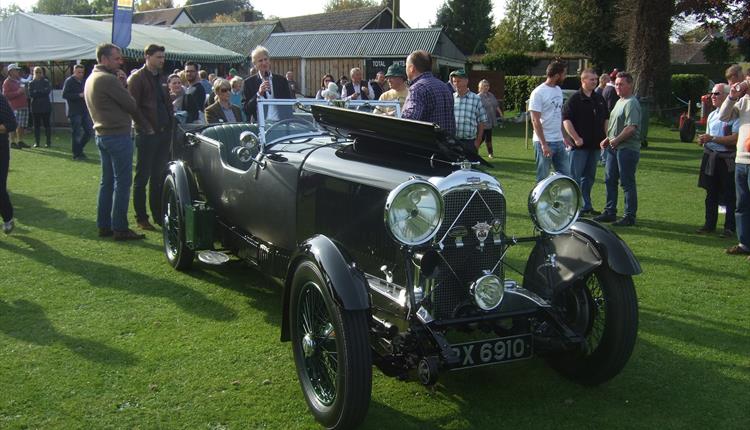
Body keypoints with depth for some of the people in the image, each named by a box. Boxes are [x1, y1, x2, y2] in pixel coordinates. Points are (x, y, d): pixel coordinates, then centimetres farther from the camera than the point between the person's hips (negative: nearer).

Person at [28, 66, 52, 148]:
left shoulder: (46, 81, 5)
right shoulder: (31, 83, 9)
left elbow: (48, 91, -10)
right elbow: (30, 94, -4)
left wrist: (36, 92, -9)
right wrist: (42, 92, -11)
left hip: (45, 106, -2)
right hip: (36, 106, 2)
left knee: (46, 124, 0)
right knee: (36, 124, 3)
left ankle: (48, 141, 3)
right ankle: (36, 142, 7)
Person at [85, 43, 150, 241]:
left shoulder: (91, 79, 15)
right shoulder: (108, 79, -16)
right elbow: (131, 105, -13)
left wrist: (121, 83, 3)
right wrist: (146, 127, -1)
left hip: (101, 134, 10)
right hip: (118, 134, -10)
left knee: (107, 180, 14)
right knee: (122, 182, -5)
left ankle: (103, 225, 19)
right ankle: (120, 228, -2)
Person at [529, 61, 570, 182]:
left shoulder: (558, 90, 11)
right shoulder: (538, 93, -13)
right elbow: (535, 121, -15)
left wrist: (564, 137, 15)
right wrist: (543, 144, -20)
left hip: (559, 141, 8)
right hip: (544, 142, -8)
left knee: (566, 175, 11)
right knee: (543, 179, -1)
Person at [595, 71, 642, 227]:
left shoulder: (631, 103, -14)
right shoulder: (619, 102, 17)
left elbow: (631, 128, -23)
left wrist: (616, 140, -16)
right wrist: (608, 139, 15)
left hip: (627, 148, -10)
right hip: (614, 148, 10)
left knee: (627, 183, -4)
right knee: (610, 180, 13)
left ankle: (630, 216, 3)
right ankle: (610, 212, 23)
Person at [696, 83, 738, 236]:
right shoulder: (712, 115, 14)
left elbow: (736, 138, -20)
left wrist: (712, 139, -19)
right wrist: (702, 140, 1)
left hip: (727, 159, -7)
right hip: (710, 158, 7)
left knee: (729, 196, 1)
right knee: (711, 194, 12)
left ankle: (729, 227, 7)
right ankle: (709, 224, 21)